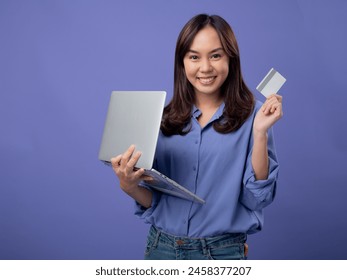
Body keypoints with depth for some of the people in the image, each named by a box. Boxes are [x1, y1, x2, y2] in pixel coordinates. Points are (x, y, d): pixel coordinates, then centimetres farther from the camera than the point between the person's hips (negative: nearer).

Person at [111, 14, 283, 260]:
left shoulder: (251, 115, -7)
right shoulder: (165, 119, 0)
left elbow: (257, 198, -11)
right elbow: (153, 201, 4)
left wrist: (260, 133, -19)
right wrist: (130, 186, -15)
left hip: (221, 253, -2)